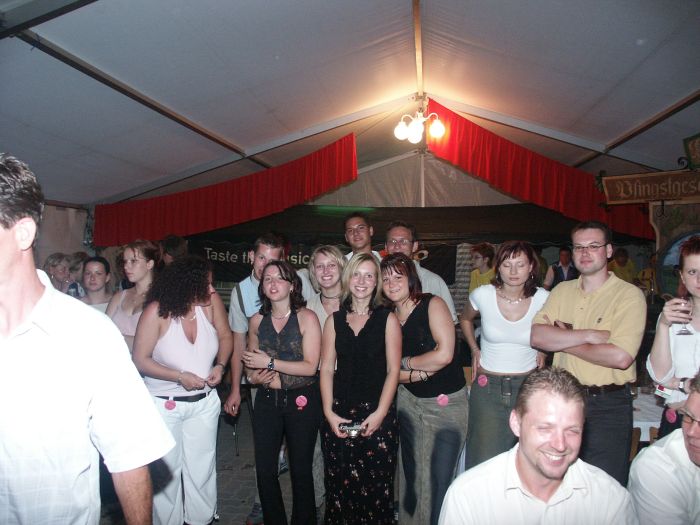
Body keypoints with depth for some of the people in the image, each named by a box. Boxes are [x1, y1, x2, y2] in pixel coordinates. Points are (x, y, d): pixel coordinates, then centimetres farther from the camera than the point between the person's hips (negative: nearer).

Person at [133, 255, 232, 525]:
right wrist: (180, 376, -20)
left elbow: (225, 336, 5)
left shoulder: (211, 302, -11)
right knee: (167, 472, 12)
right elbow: (140, 360, -12)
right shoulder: (157, 312, -18)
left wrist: (220, 365, -11)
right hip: (165, 404, -2)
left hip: (205, 402, 3)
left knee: (202, 470, 13)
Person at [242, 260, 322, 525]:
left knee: (301, 469, 9)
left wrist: (269, 362, -15)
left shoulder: (306, 317, -9)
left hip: (301, 401, -3)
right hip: (267, 401, 4)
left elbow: (310, 366, -15)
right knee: (264, 470, 7)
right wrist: (258, 375, -2)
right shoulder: (257, 320, 5)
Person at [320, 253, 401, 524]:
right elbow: (326, 369, 6)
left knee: (376, 486, 2)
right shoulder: (334, 320, 8)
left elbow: (393, 370, -3)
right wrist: (329, 412, -4)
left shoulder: (387, 319, 1)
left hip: (377, 413, -2)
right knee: (340, 484, 7)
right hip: (340, 413, 2)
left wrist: (380, 413, -11)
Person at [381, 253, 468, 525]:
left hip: (447, 402, -4)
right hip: (410, 401, 4)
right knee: (411, 472, 14)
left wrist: (406, 363, -7)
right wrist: (422, 372, -16)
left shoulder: (433, 304, -11)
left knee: (439, 478, 1)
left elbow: (444, 354, -21)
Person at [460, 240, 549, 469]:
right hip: (488, 387, -1)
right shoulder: (482, 295, -8)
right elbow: (466, 319, 15)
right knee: (484, 463, 0)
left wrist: (543, 351, 4)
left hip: (528, 386, 1)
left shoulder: (543, 299, -6)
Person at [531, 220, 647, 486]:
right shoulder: (562, 291, 6)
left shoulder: (630, 295, -9)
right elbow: (536, 336, -7)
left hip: (608, 406, -4)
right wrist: (589, 335, -17)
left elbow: (621, 357, -21)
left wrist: (563, 340, -12)